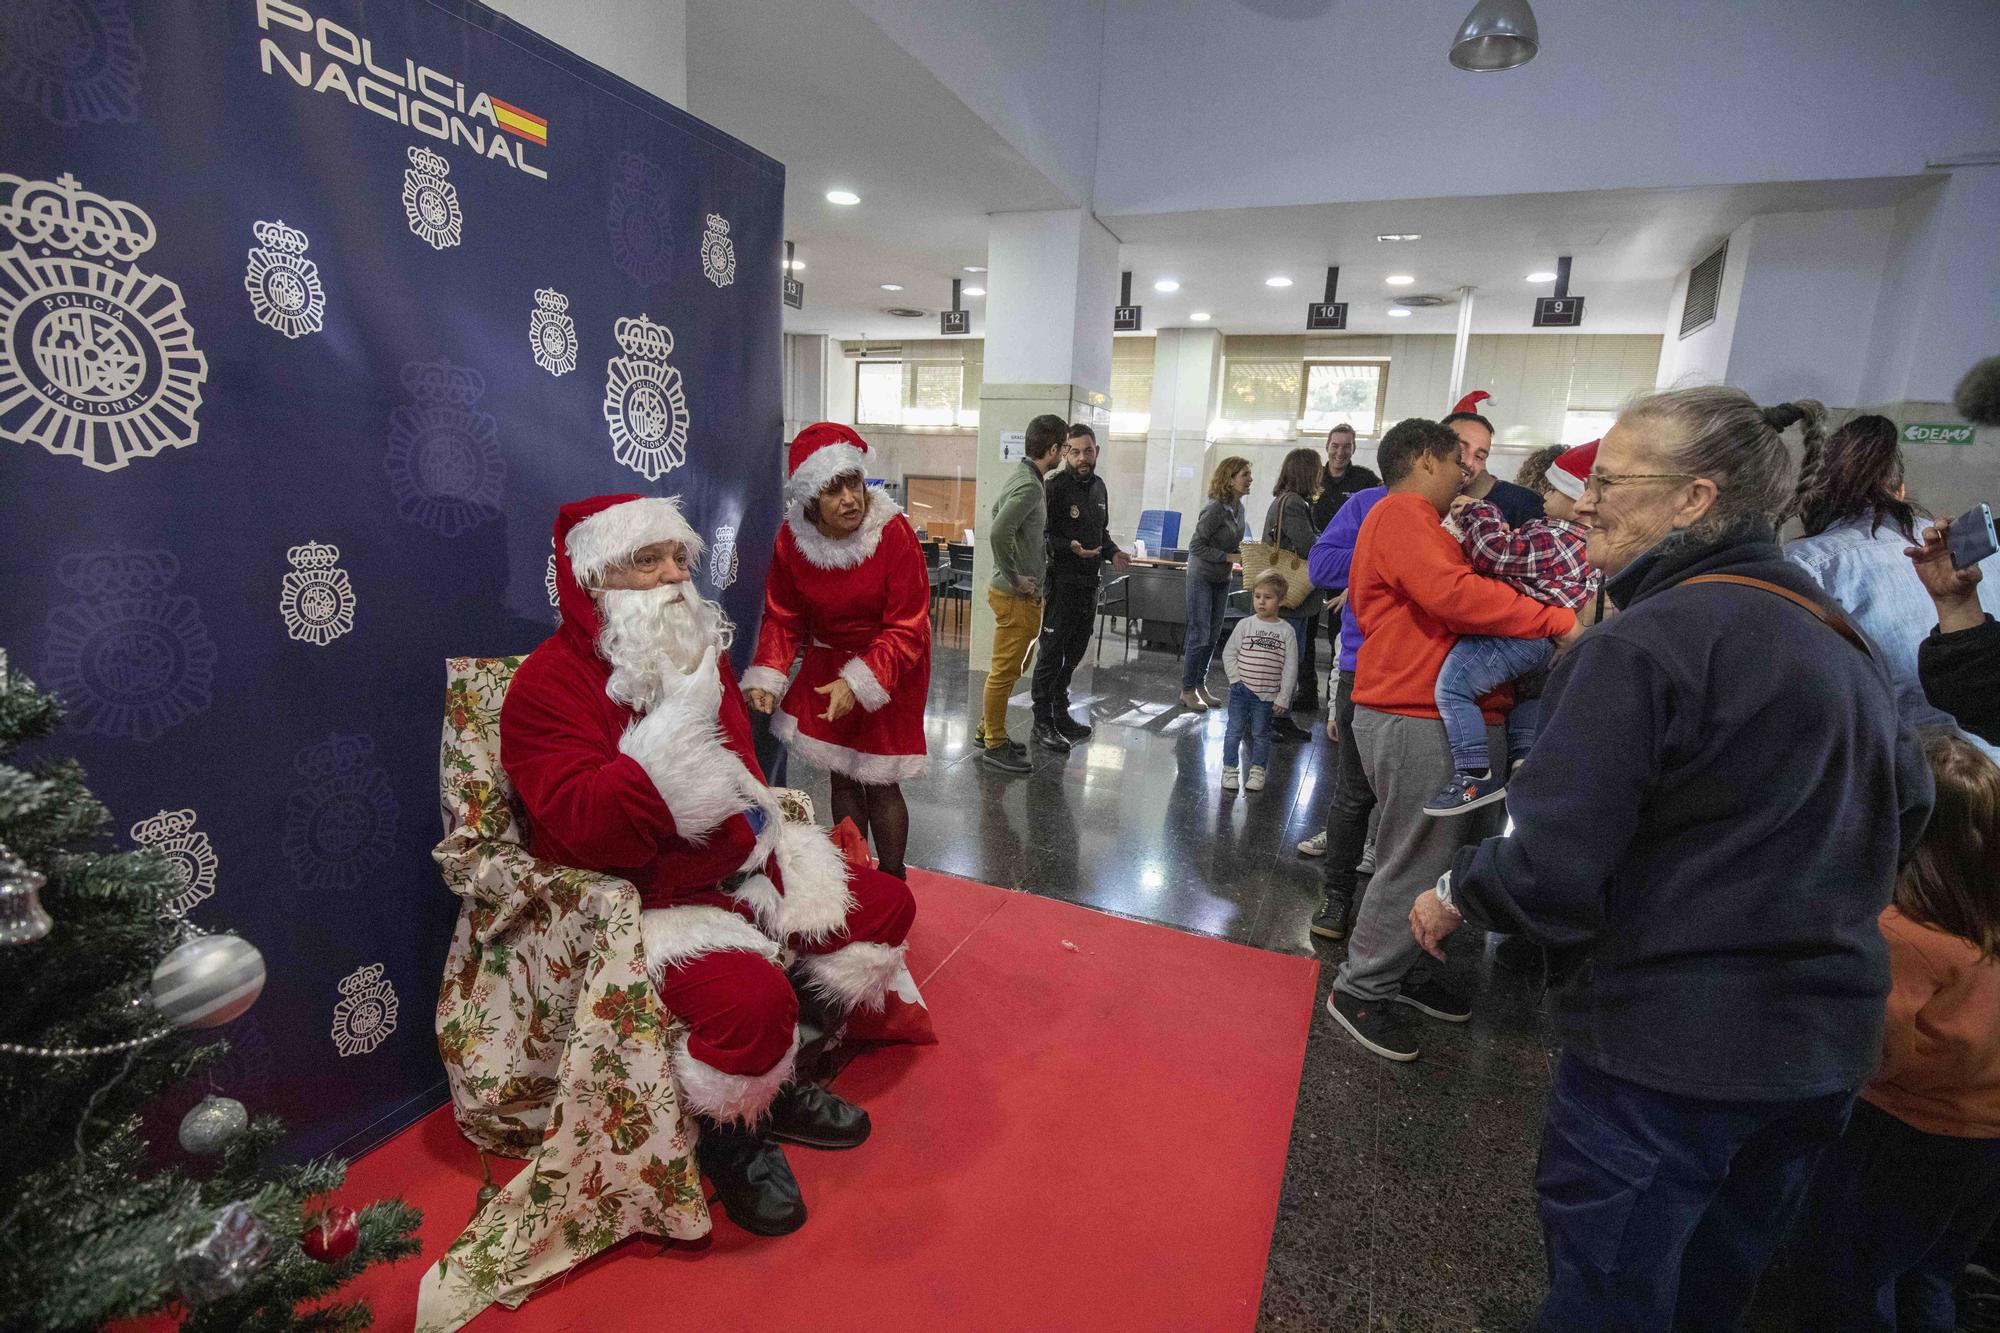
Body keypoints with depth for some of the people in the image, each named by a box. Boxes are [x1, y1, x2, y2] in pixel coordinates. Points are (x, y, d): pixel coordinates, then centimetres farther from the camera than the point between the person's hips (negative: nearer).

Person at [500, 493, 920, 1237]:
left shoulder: (698, 651, 8)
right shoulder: (550, 685, -16)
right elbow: (591, 834, -28)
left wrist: (756, 838, 3)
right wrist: (678, 719, -33)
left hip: (740, 870, 9)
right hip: (643, 900, -8)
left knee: (884, 905, 6)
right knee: (751, 997, -34)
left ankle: (777, 1080, 20)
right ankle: (729, 1135, 4)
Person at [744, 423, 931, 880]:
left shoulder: (894, 534, -24)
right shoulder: (792, 538, -11)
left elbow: (906, 629, -23)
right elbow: (783, 618, -2)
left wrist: (859, 683, -32)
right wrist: (766, 678, -16)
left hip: (890, 669, -4)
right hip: (827, 664, 4)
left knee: (878, 782, 0)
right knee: (840, 774, 13)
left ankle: (891, 880, 23)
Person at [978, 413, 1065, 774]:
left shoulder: (1019, 475, 11)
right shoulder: (1029, 485, -20)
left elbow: (999, 515, 24)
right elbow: (998, 533, -32)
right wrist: (1015, 579, -21)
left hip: (1018, 592, 10)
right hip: (1017, 595, -10)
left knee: (1010, 666, 20)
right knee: (1006, 669, 0)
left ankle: (987, 730, 32)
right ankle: (995, 745, 11)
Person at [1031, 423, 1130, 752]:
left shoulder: (1098, 486, 14)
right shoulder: (1055, 487, -11)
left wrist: (1112, 552, 7)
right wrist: (1070, 548, -29)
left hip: (1090, 583, 8)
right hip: (1062, 582, -8)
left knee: (1073, 654, 16)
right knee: (1051, 654, -2)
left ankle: (1060, 714, 29)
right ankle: (1043, 723, 7)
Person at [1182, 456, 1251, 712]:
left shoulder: (1238, 507, 4)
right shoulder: (1215, 509, -21)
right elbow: (1196, 546, -21)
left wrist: (1241, 547, -3)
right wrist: (1230, 557, -22)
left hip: (1222, 578, 8)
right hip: (1202, 578, -8)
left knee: (1213, 636, 12)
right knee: (1199, 635, -4)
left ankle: (1200, 685, 24)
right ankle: (1187, 690, 7)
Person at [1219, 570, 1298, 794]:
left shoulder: (1287, 631, -3)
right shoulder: (1245, 624, -2)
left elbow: (1290, 666, -2)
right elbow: (1229, 653, 3)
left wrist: (1283, 696, -5)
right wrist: (1236, 679, -6)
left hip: (1266, 694, 0)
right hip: (1241, 691, 1)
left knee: (1261, 734, 11)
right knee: (1234, 731, 7)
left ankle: (1257, 771, 26)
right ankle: (1229, 769, 18)